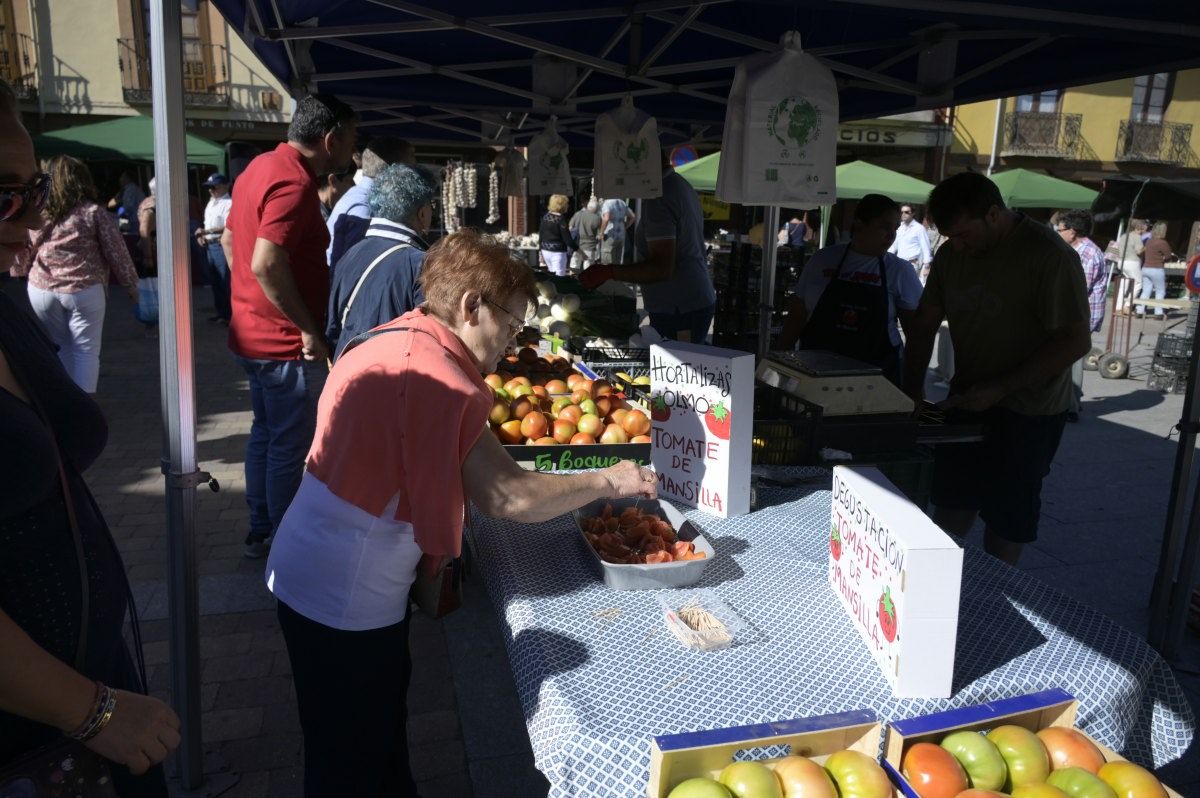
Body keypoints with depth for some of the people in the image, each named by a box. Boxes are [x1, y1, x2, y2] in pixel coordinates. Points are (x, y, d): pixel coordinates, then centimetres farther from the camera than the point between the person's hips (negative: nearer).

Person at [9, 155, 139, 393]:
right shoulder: (93, 212, -4)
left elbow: (22, 255, 11)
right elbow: (117, 252, -3)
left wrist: (19, 276, 26)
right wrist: (131, 285, 5)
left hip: (42, 290, 4)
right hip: (84, 290, -3)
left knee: (58, 350, 17)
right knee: (85, 351, 3)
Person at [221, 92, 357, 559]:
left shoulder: (260, 167, 10)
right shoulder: (294, 182, -21)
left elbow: (229, 237, 20)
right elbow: (267, 264, -30)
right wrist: (309, 330, -22)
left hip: (252, 333, 10)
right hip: (286, 343, -10)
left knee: (265, 432, 20)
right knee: (290, 448, 2)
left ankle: (261, 531, 33)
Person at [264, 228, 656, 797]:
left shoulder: (395, 342, 5)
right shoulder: (436, 375, -25)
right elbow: (509, 497, -25)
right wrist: (607, 481, -12)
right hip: (345, 598, -9)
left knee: (380, 732, 26)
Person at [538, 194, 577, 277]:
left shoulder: (545, 217, 6)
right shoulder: (560, 220, -14)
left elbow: (540, 236, 11)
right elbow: (567, 239, -15)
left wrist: (541, 252, 18)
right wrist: (577, 248, -3)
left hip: (545, 251, 8)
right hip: (557, 252, -8)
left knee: (552, 275, 17)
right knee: (559, 276, -7)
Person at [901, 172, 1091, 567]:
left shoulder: (1049, 255, -18)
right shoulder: (951, 255, 2)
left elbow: (1076, 341, -19)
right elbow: (924, 324, 10)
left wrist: (998, 389, -22)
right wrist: (912, 390, -1)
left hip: (1027, 413, -6)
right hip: (966, 402, 6)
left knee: (1006, 519, 4)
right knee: (951, 505, 13)